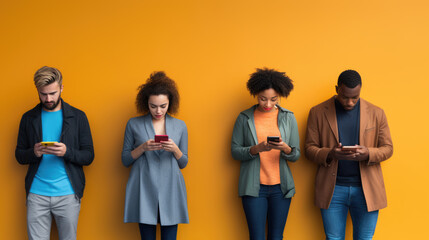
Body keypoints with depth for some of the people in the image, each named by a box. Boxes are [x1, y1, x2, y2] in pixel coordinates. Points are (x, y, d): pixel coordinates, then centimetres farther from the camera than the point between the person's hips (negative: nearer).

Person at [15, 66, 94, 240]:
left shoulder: (77, 117, 3)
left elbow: (88, 156, 2)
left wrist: (67, 152, -18)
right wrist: (33, 153, -13)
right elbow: (19, 156, 10)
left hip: (68, 194, -1)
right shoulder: (29, 118, 8)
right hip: (36, 194, 1)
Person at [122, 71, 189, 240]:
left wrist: (175, 149, -8)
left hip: (170, 190, 1)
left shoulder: (180, 126, 10)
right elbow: (125, 160, 8)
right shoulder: (134, 124, 6)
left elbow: (183, 163, 13)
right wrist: (143, 147, -10)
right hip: (144, 191, -1)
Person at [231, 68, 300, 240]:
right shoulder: (244, 118, 3)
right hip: (253, 187, -2)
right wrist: (256, 149, -17)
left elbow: (296, 155, 7)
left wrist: (285, 148, -16)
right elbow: (235, 151, 1)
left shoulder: (288, 118, 7)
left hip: (280, 187, 2)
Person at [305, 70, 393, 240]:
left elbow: (387, 148, 6)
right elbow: (309, 148, 2)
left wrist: (368, 154, -16)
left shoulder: (376, 113, 4)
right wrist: (329, 154, -20)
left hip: (366, 189, 1)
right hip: (332, 189, 0)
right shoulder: (318, 113, 2)